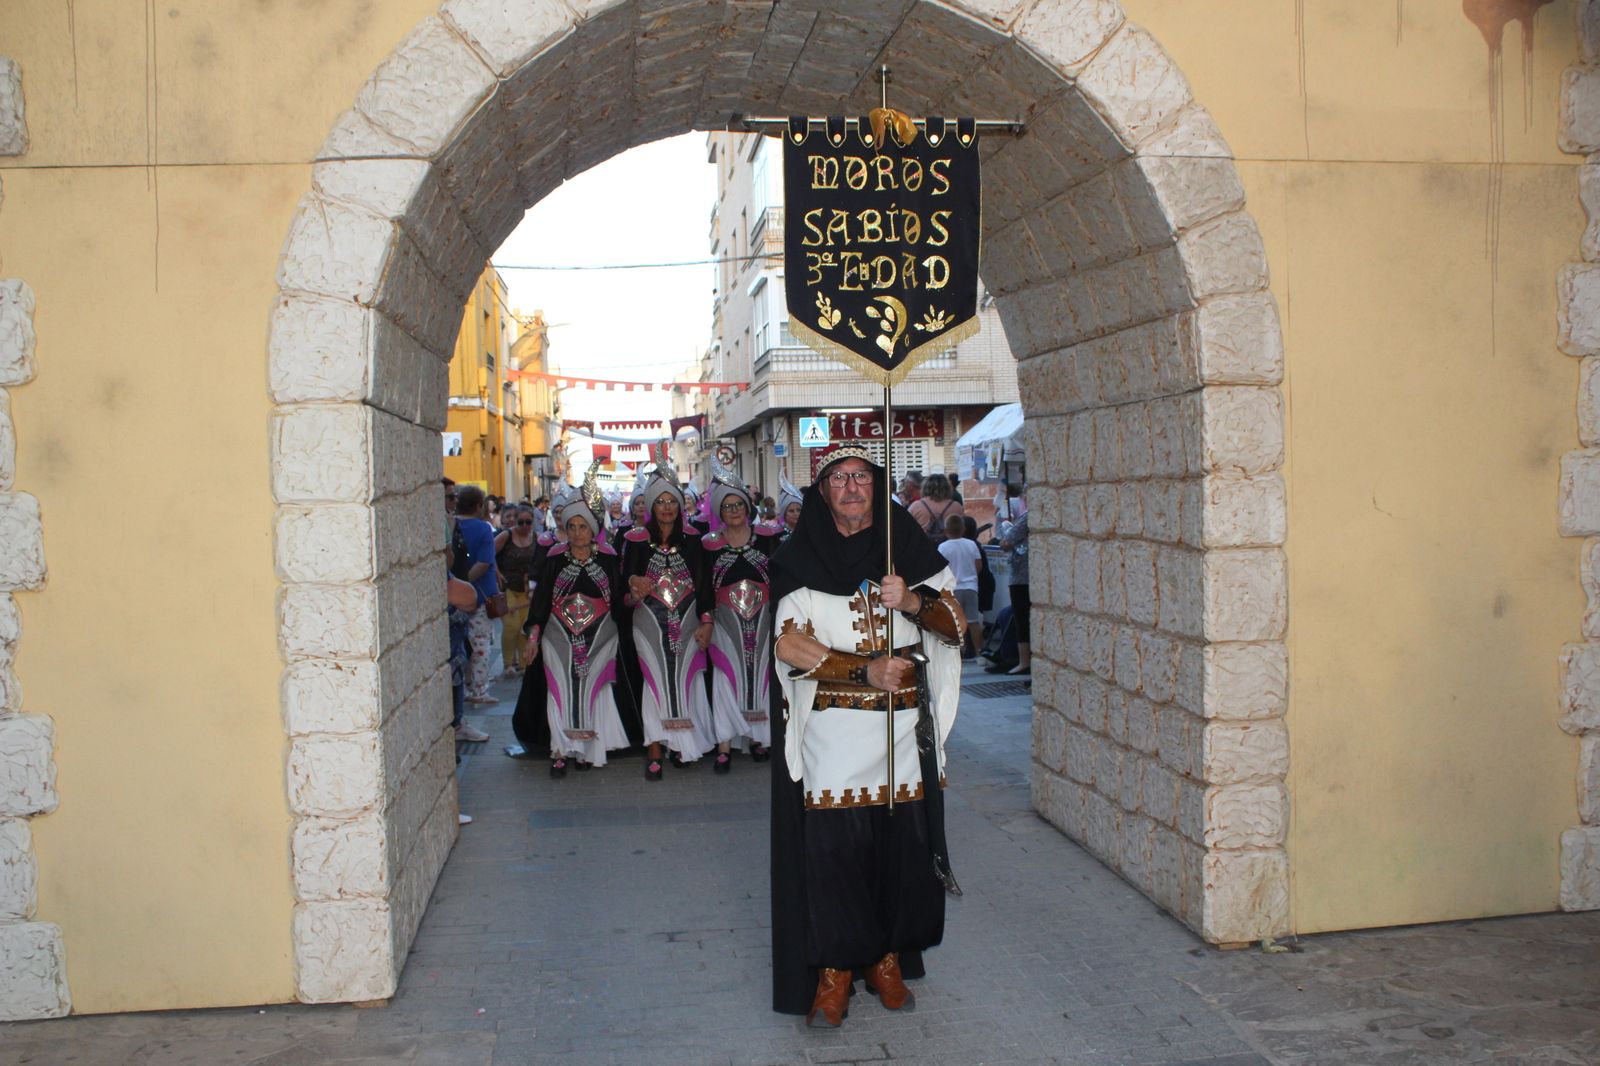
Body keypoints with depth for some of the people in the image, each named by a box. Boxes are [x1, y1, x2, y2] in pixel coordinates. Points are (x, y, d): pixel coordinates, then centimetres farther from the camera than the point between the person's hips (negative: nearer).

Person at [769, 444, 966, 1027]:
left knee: (902, 842, 4)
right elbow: (790, 645, -9)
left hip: (906, 727, 2)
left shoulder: (908, 546, 7)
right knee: (833, 844, -5)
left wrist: (912, 602, -17)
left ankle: (888, 959, 21)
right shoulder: (801, 558, 1)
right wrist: (866, 670, -16)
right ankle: (834, 969, 10)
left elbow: (955, 625, 3)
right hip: (832, 731, -2)